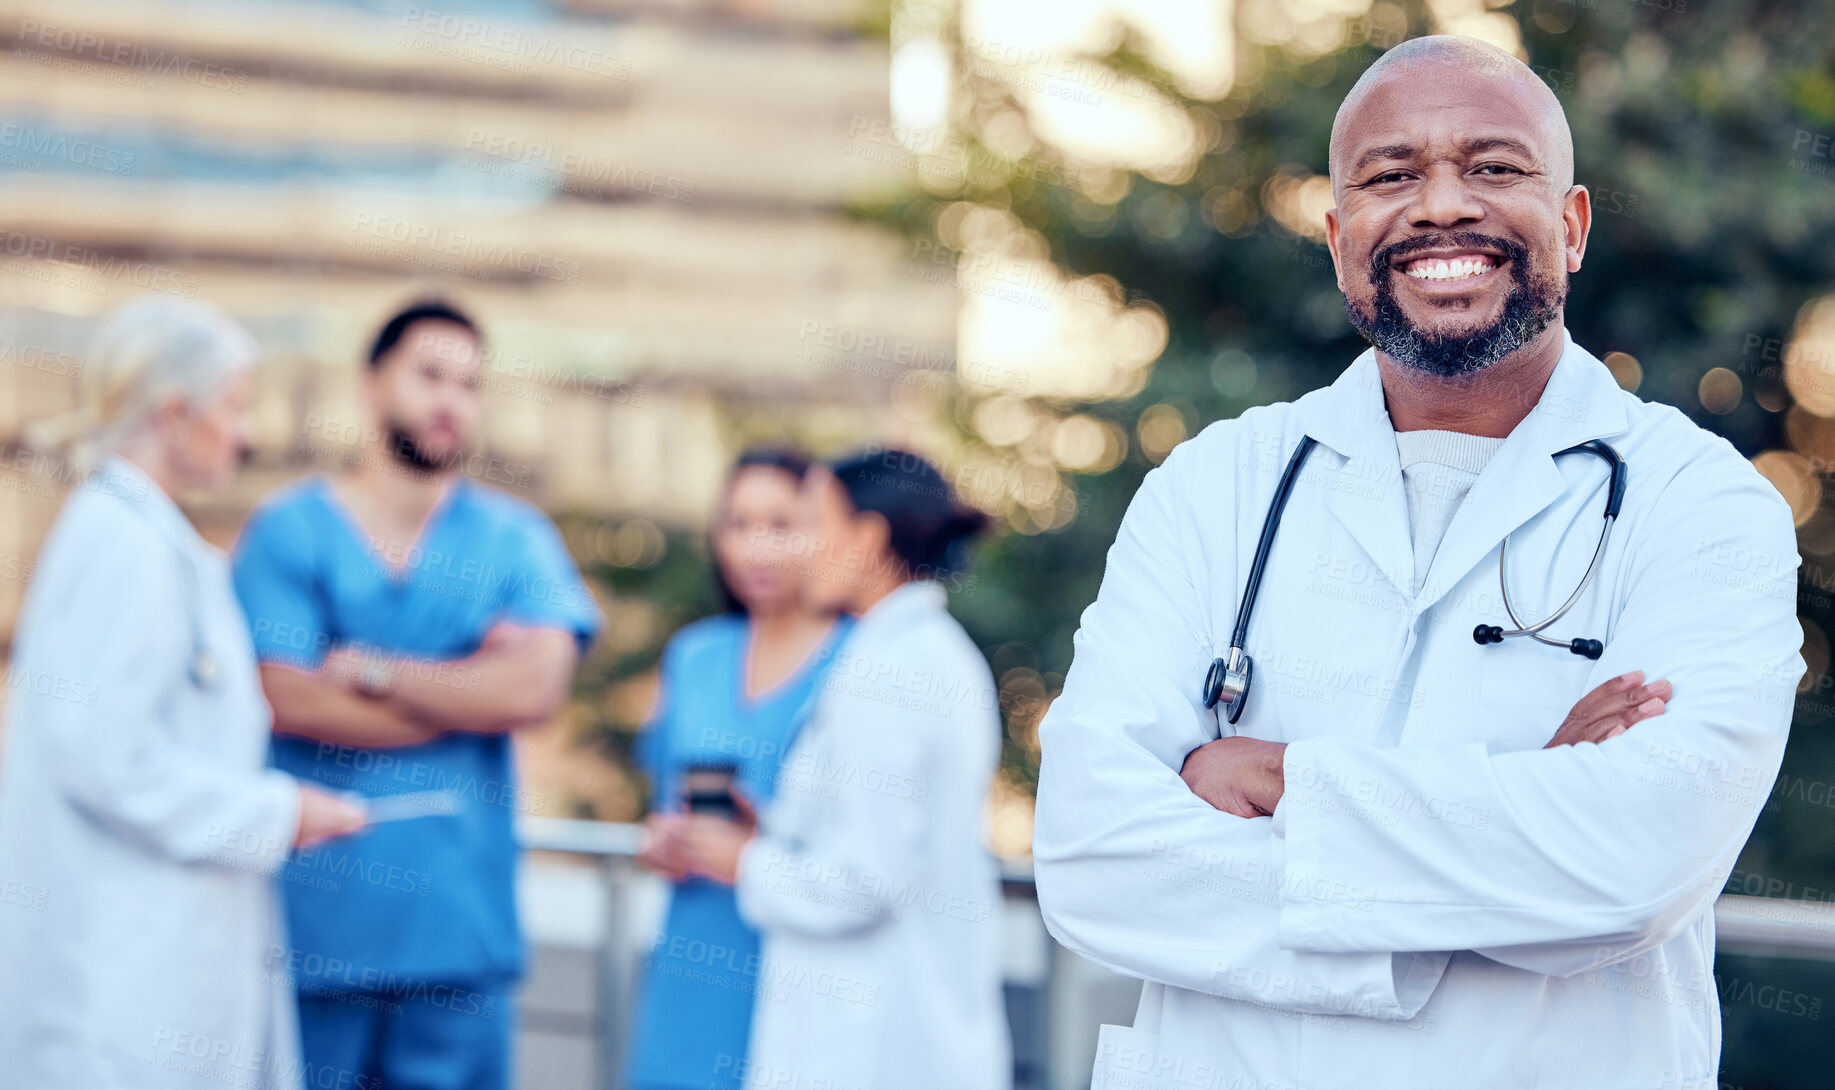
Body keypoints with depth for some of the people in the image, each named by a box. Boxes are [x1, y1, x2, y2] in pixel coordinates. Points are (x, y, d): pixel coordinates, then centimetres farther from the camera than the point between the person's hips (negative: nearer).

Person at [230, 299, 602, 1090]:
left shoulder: (515, 539, 8)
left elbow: (539, 685, -9)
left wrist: (372, 673, -7)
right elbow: (287, 700, -11)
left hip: (456, 913, 2)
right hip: (314, 913, -1)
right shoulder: (288, 529, 2)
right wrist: (472, 692, -5)